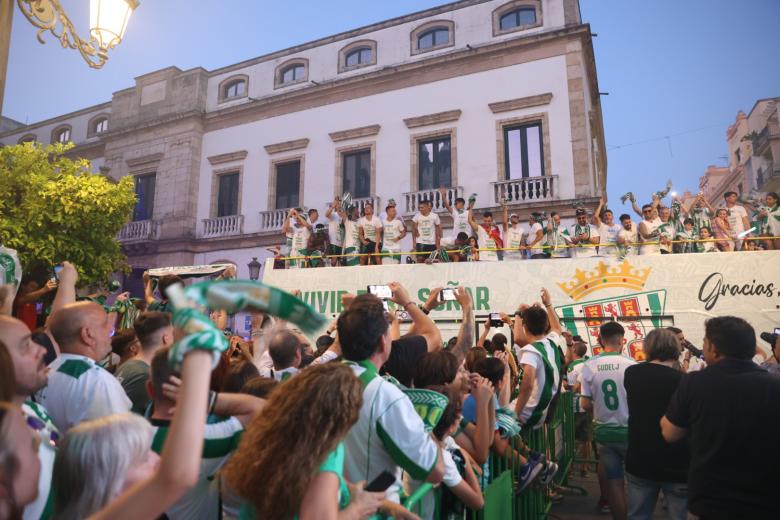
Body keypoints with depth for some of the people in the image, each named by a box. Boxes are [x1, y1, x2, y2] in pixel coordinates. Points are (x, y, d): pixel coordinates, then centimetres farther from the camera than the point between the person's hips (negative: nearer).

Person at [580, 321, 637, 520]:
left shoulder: (589, 366, -7)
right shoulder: (630, 364, -13)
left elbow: (585, 404, -5)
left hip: (604, 432, 2)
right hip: (629, 431, -1)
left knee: (613, 482, 11)